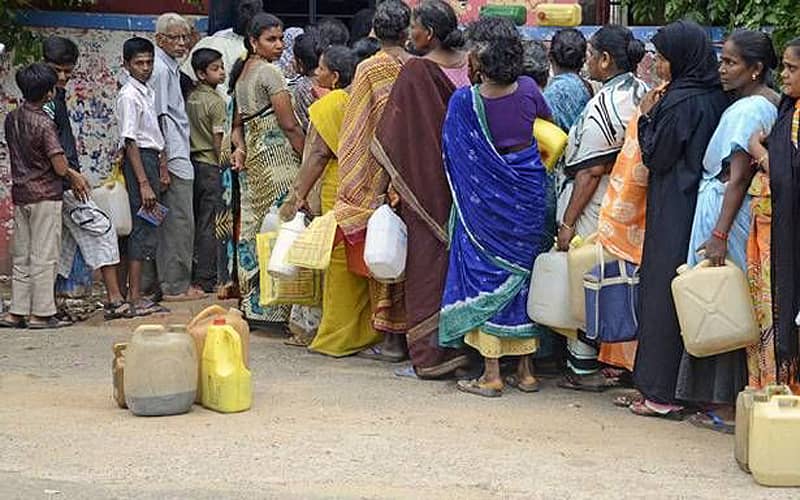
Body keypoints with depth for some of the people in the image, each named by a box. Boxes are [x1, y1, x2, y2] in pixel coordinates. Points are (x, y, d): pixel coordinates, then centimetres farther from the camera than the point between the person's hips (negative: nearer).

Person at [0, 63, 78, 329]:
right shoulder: (44, 123, -16)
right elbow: (60, 167, -19)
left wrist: (71, 175, 14)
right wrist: (75, 177, 5)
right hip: (45, 195, -7)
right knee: (44, 256, 0)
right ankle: (41, 313, 3)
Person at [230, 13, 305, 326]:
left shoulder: (241, 74, 17)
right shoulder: (269, 72, -10)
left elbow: (238, 124, 20)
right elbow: (289, 125, -13)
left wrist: (240, 147, 3)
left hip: (252, 158, 9)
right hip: (277, 156, -9)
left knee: (254, 229, 9)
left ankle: (252, 305, 13)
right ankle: (275, 307, -7)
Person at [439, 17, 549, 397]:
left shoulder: (464, 101, -17)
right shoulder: (528, 90, -6)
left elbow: (452, 153, -4)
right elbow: (548, 121, 15)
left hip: (485, 198, -4)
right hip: (528, 191, 4)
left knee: (485, 276, 5)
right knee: (520, 274, 14)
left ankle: (491, 374, 4)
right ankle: (525, 370, 18)